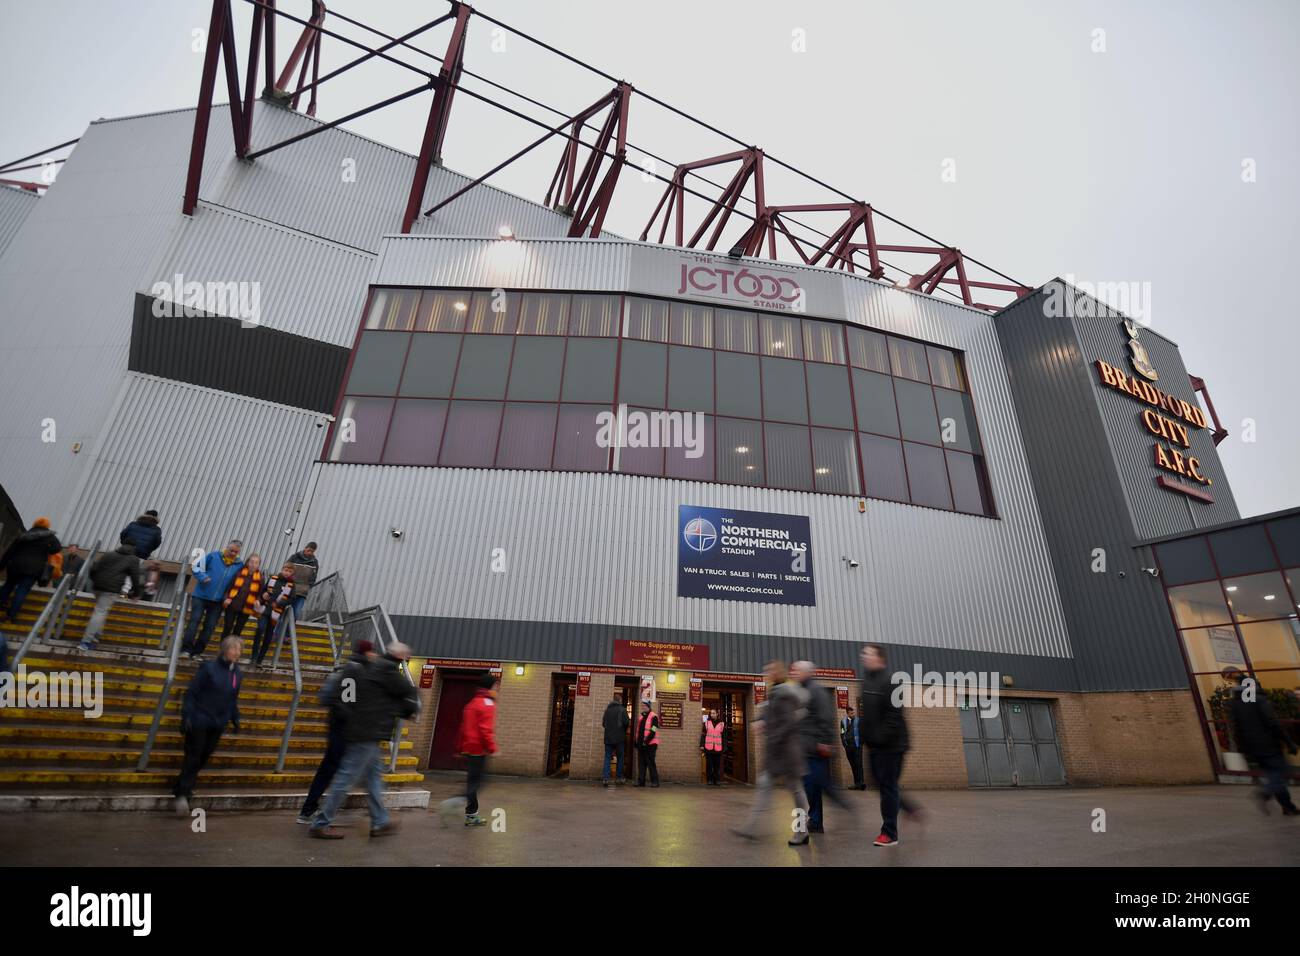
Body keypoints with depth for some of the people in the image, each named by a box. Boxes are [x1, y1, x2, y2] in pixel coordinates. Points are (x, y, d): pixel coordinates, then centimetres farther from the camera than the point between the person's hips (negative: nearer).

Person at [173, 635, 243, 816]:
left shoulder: (237, 674, 6)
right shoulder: (209, 668, -11)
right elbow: (191, 692, -9)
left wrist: (235, 719, 11)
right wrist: (186, 715, -15)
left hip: (218, 724, 5)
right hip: (199, 720, -5)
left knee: (203, 758, 9)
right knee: (193, 757, -1)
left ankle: (182, 787, 26)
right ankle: (182, 794, 8)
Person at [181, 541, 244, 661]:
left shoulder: (240, 565, 2)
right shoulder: (213, 556, -4)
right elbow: (197, 567, 1)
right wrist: (202, 577, -16)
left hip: (217, 600, 3)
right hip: (201, 596, -2)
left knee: (210, 626, 3)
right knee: (194, 620, -8)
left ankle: (197, 651, 11)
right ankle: (186, 649, -4)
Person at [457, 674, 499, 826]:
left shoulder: (472, 704, 17)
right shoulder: (487, 704, -11)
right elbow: (485, 729, -20)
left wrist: (460, 748, 24)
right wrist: (492, 748, -18)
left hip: (469, 748, 9)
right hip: (479, 749, -9)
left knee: (473, 780, 13)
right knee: (475, 781, -4)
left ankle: (472, 814, 18)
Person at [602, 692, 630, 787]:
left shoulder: (607, 710, 8)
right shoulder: (622, 709, -5)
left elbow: (603, 723, 8)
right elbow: (626, 722, -13)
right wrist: (624, 730, 6)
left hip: (608, 737, 3)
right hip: (619, 737, -3)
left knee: (607, 757, 5)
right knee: (620, 758, 11)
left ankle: (605, 778, -6)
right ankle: (619, 777, 14)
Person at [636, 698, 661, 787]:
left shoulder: (653, 717, -9)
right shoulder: (641, 717, 17)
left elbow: (653, 732, -16)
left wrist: (646, 741, -19)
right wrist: (637, 742, 17)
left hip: (650, 744, -8)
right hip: (641, 744, 8)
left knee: (651, 763, -6)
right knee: (641, 763, 9)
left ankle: (655, 781, 1)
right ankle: (641, 781, 15)